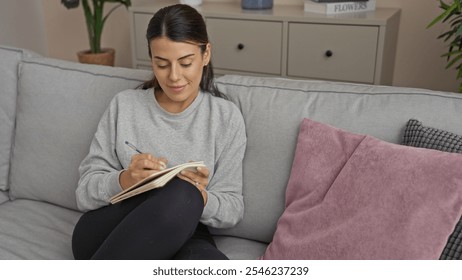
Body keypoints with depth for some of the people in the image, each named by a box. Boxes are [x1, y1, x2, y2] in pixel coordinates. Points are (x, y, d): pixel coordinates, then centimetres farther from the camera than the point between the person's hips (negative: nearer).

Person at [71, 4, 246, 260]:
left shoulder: (227, 117, 1)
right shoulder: (124, 105, 2)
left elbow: (233, 210, 1)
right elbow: (85, 192, 0)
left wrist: (200, 198, -21)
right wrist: (124, 180, -22)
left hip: (183, 234, 1)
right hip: (107, 235, 0)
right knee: (178, 193, -34)